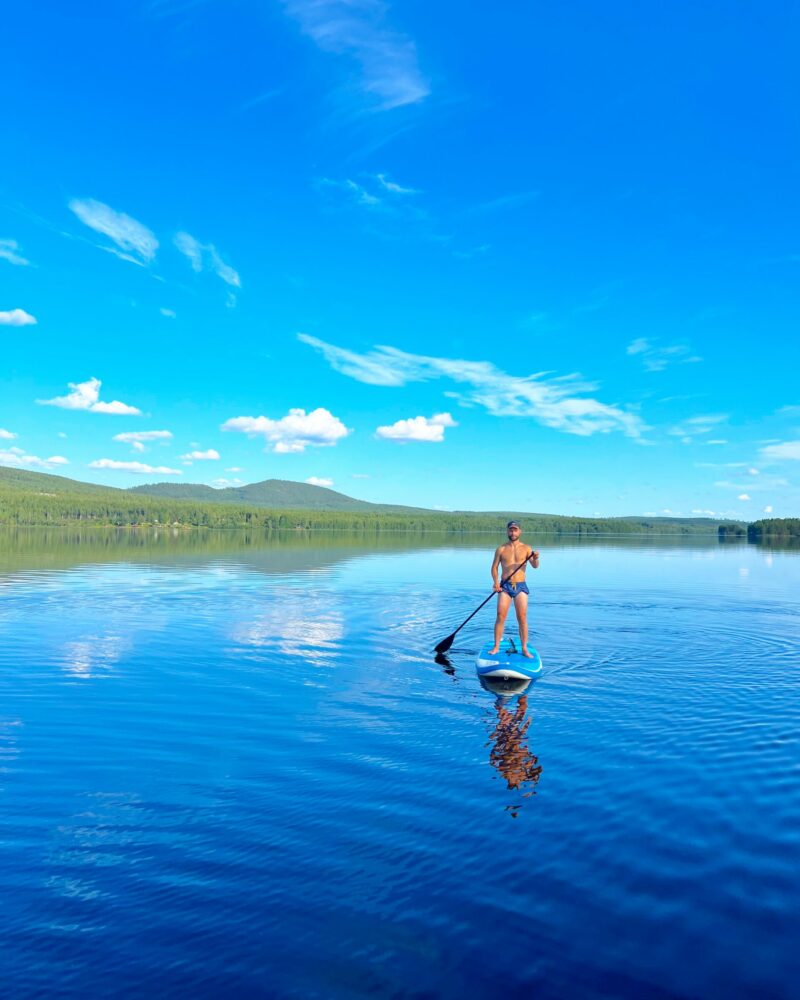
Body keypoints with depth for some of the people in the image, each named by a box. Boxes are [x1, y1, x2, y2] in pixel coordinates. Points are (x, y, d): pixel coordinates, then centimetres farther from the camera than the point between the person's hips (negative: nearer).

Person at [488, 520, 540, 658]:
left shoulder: (526, 548, 3)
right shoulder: (501, 549, 5)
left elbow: (535, 566, -6)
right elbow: (494, 567, 5)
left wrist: (535, 558, -29)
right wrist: (496, 582, -12)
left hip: (520, 586, 0)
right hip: (504, 586, 0)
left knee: (522, 618, -2)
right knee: (500, 616, -6)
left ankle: (524, 649, 5)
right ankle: (496, 647, 0)